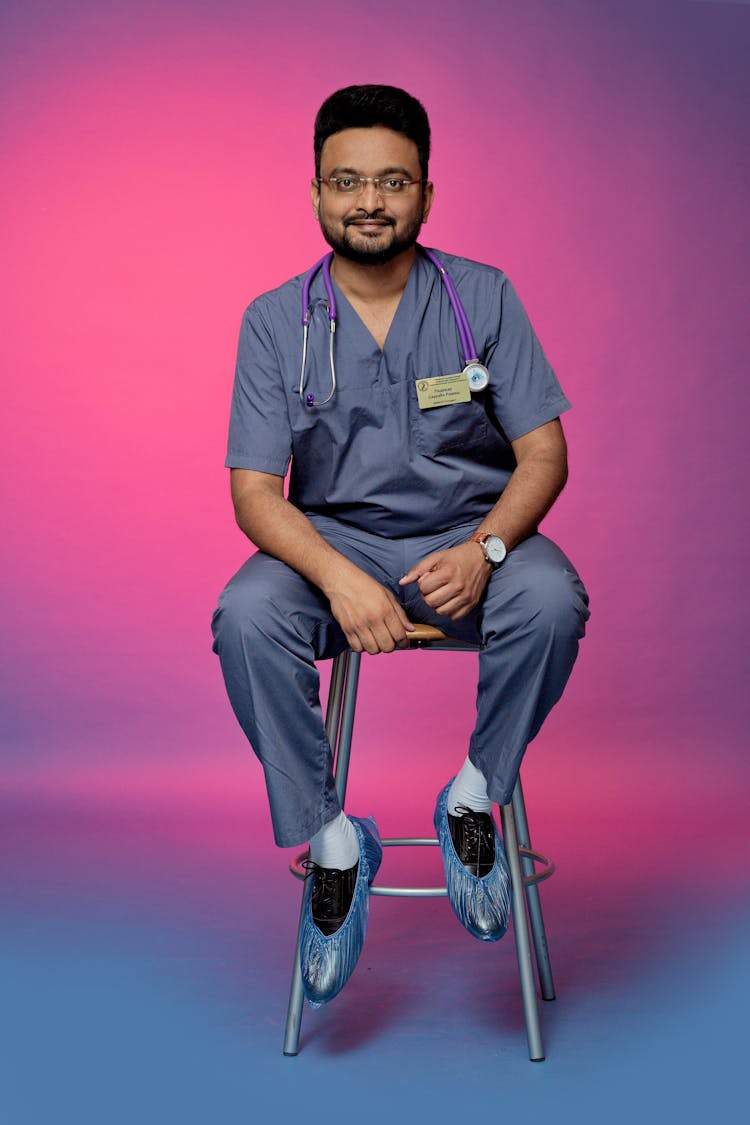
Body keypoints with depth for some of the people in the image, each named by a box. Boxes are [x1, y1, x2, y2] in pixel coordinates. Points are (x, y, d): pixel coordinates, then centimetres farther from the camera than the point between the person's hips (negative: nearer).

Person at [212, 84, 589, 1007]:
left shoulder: (483, 297, 0)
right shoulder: (275, 321, 0)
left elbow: (543, 453, -3)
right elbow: (255, 490, -7)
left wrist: (483, 550, -23)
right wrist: (338, 577, -26)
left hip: (470, 537, 0)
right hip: (332, 541, 0)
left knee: (551, 600, -32)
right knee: (246, 618, -29)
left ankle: (473, 795, -7)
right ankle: (331, 837, -11)